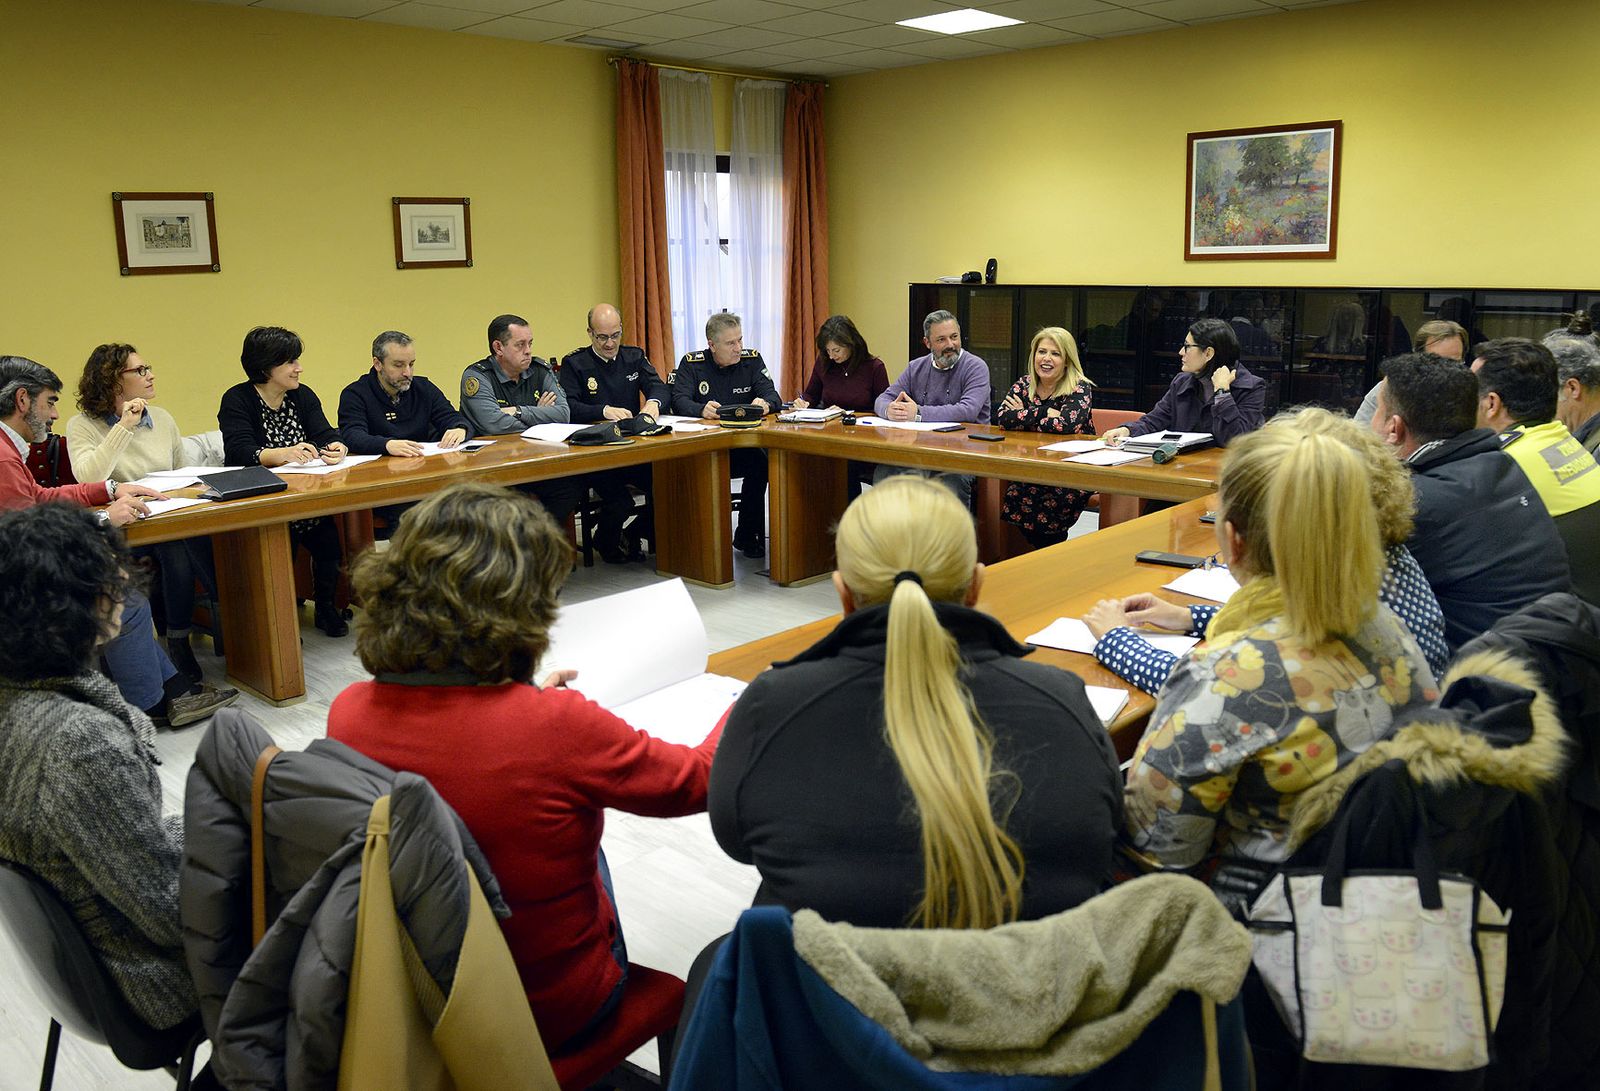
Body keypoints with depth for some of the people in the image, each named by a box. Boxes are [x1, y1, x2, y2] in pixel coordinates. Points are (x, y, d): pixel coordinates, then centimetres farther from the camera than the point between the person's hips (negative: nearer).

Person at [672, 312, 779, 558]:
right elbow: (679, 401, -10)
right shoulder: (691, 363, 3)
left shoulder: (752, 360, 8)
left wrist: (766, 403, -26)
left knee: (760, 461, -31)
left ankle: (747, 536, -14)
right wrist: (702, 409, -33)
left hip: (744, 444, 1)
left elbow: (772, 395, -1)